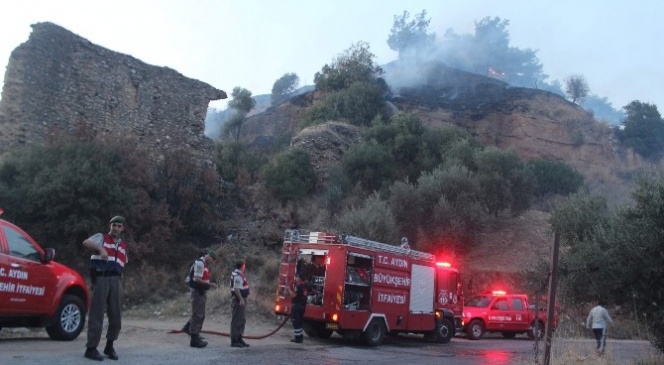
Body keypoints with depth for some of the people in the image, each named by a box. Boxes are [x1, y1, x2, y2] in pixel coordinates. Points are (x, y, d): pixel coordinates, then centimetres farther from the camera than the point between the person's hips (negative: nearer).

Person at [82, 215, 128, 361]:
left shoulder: (124, 245, 19)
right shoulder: (101, 237, 5)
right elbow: (86, 243, -14)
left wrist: (119, 277, 13)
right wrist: (100, 248, -32)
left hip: (116, 280, 5)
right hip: (101, 278, -5)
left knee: (116, 315, 5)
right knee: (97, 313, -4)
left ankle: (109, 346, 21)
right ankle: (91, 348, 4)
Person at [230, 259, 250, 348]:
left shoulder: (238, 274, 16)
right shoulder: (238, 276, -17)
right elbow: (236, 289, -24)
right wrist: (241, 299, -25)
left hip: (240, 300, 11)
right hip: (238, 300, -11)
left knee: (242, 320, 16)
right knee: (236, 321, -6)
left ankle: (239, 339, 23)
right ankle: (234, 341, -1)